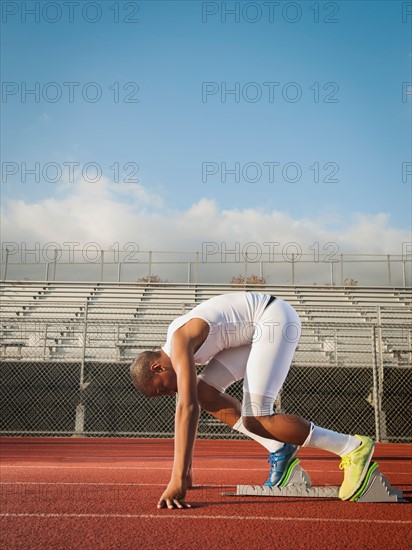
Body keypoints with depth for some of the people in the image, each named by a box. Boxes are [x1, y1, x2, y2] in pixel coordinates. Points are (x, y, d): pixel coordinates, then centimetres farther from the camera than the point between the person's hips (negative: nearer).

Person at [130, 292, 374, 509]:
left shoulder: (180, 341, -17)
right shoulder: (177, 349, 11)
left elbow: (188, 408, -28)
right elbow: (186, 407, 19)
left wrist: (177, 479, -30)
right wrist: (186, 467, 21)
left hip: (276, 316, -10)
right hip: (259, 328, 10)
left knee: (255, 419, -14)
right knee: (204, 390, 4)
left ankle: (353, 447, -9)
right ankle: (278, 450, 6)